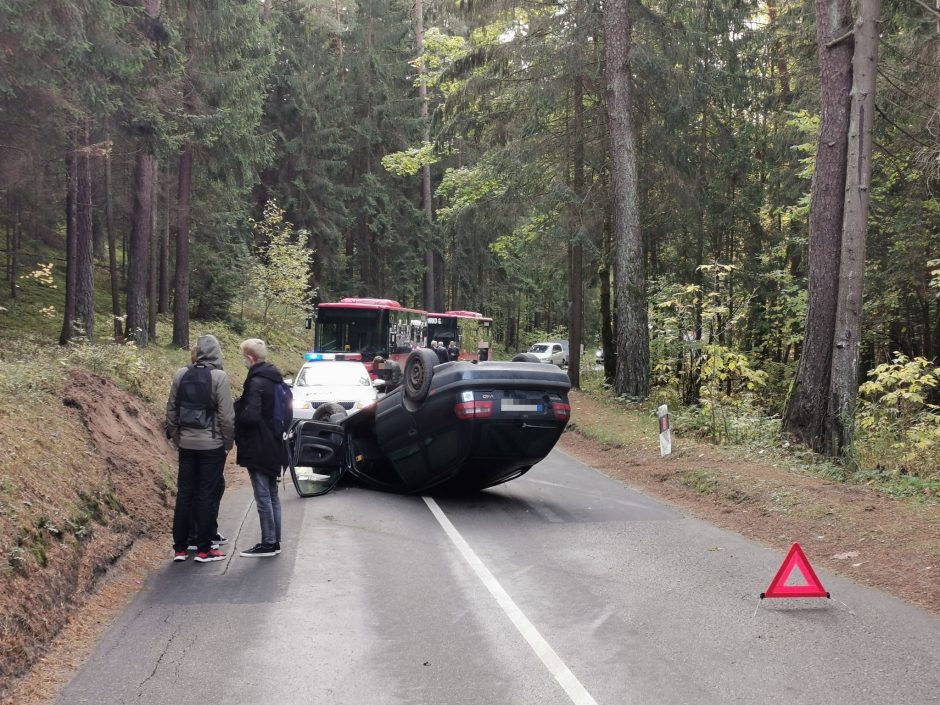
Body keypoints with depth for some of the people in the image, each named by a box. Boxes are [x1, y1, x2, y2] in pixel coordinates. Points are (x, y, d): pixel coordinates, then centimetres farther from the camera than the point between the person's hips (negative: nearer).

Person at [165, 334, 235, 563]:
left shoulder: (181, 375, 2)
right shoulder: (218, 377, -12)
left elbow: (171, 410, 7)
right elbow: (226, 415, -12)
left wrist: (175, 436, 17)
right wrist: (229, 441, 0)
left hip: (186, 444, 4)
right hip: (212, 445, -4)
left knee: (184, 493, 11)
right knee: (208, 495, 3)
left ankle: (180, 548, 15)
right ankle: (204, 549, 7)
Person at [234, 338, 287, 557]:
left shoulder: (256, 383, -19)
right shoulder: (275, 379, 10)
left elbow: (250, 416, -27)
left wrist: (236, 410, -7)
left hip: (258, 448, -9)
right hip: (274, 447, 9)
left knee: (263, 497, -2)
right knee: (272, 495, 15)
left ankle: (268, 543, 4)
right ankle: (274, 541, 22)